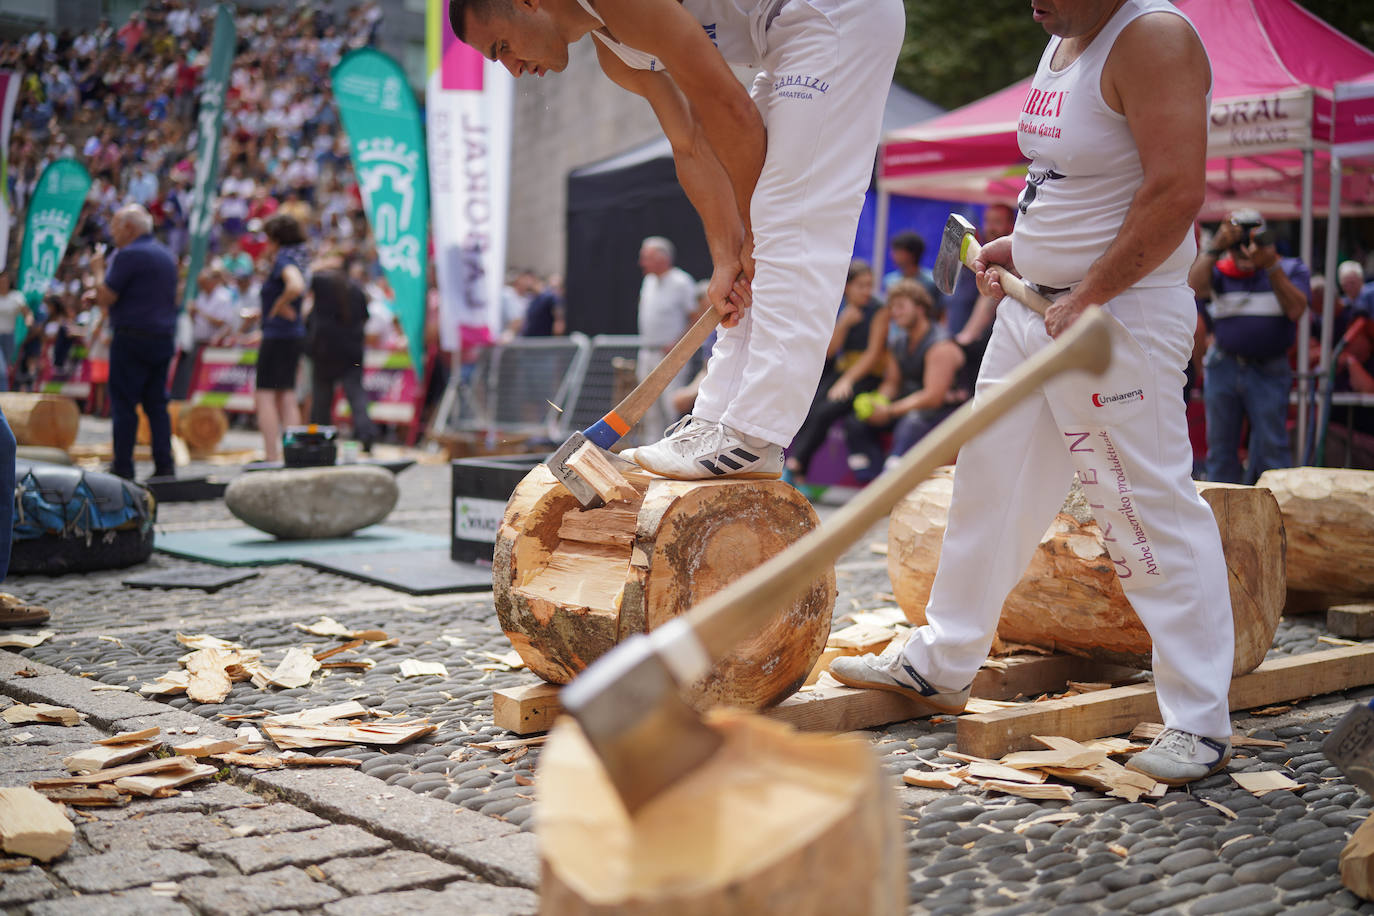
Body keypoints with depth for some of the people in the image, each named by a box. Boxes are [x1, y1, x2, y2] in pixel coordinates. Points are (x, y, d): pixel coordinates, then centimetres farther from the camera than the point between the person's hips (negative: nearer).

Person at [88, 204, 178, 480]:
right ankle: (164, 465, 5)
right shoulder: (166, 255, 16)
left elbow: (105, 299, -12)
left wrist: (98, 269, 6)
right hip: (163, 339, 8)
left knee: (123, 404, -3)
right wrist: (104, 295, 22)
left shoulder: (129, 255, -11)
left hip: (132, 338, -8)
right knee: (157, 403, 9)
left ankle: (122, 468, -2)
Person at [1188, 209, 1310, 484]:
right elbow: (1194, 288, -15)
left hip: (1269, 371, -2)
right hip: (1223, 368, 2)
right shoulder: (1221, 270, 6)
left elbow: (1296, 309, -13)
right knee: (1221, 446, 7)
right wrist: (1214, 247, -19)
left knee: (1271, 448, -6)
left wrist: (1271, 265, -18)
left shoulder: (1291, 269, 5)